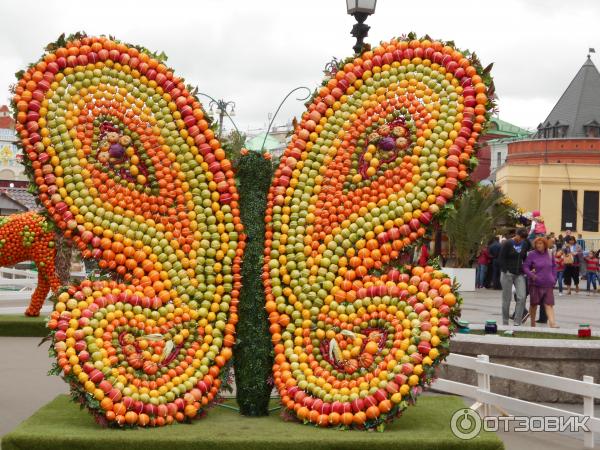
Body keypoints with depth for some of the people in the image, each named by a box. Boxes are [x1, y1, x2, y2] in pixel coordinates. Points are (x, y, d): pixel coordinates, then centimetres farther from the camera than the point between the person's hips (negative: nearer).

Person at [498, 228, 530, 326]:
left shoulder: (525, 244, 7)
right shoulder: (507, 243, -6)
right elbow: (501, 259, -7)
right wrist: (506, 271, -14)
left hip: (519, 274, 4)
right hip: (507, 274, -4)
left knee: (522, 297, -10)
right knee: (507, 299, 1)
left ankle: (517, 322, -6)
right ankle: (505, 323, 11)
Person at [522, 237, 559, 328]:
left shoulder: (549, 255, 6)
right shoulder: (531, 255, -6)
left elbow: (554, 266, 19)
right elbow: (525, 267, -7)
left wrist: (554, 278, 9)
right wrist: (531, 275, -22)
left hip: (548, 284, 2)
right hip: (535, 283, -2)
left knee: (549, 304, -7)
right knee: (534, 304, 10)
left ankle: (552, 323, -15)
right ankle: (533, 323, 25)